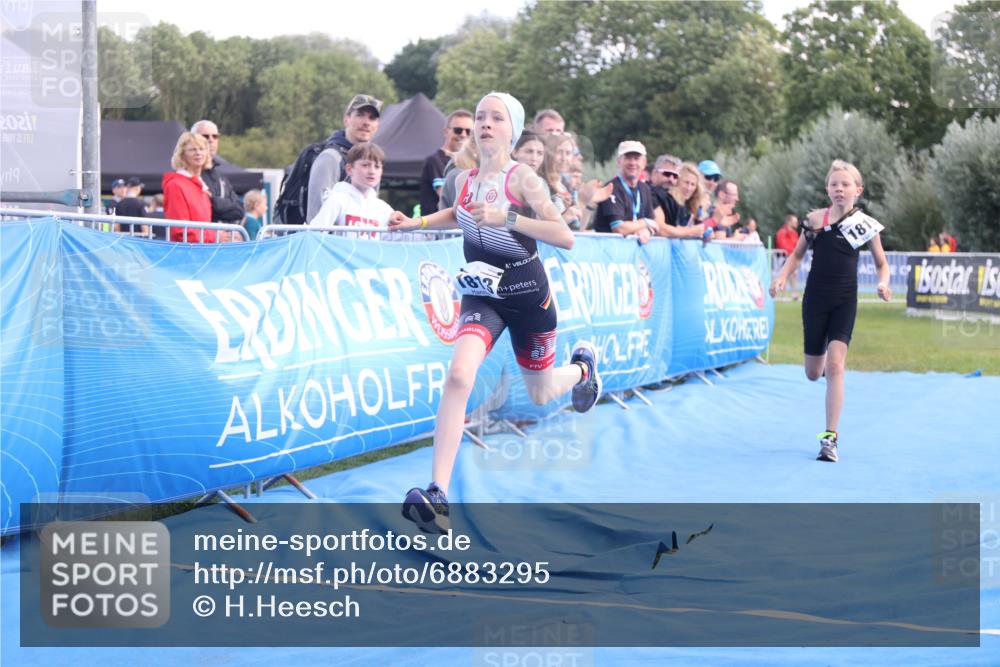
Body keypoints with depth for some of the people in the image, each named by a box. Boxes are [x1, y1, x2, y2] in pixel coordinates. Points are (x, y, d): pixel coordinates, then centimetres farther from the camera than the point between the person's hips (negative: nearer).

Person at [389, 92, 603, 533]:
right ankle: (437, 494, -31)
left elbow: (564, 236, -22)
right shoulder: (465, 179, 1)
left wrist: (507, 218, -30)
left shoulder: (522, 178, -14)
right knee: (459, 374, -25)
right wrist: (417, 223, 10)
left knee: (540, 395, 15)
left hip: (528, 296, -2)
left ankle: (582, 364, 54)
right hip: (482, 295, 2)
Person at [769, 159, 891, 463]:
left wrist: (883, 282, -14)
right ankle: (823, 356, 51)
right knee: (813, 373, 10)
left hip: (844, 301, -2)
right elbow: (797, 255, 10)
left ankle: (830, 438, -14)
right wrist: (782, 277, -7)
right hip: (815, 298, 2)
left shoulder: (865, 224, -3)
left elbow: (881, 263, 7)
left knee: (835, 365, -17)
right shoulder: (815, 219, -1)